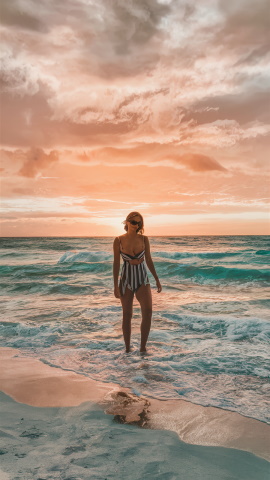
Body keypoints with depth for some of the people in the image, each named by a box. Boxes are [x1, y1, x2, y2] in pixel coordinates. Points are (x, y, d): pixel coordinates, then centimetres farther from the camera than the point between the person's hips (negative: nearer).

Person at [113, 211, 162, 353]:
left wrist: (157, 279, 9)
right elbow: (116, 263, -4)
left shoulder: (144, 239, 0)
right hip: (126, 279, -1)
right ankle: (127, 349, 20)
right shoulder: (119, 240, -6)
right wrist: (115, 286, -6)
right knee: (127, 315, 5)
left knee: (148, 311, -13)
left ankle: (143, 347, 0)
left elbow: (149, 260, 7)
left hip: (142, 279, 2)